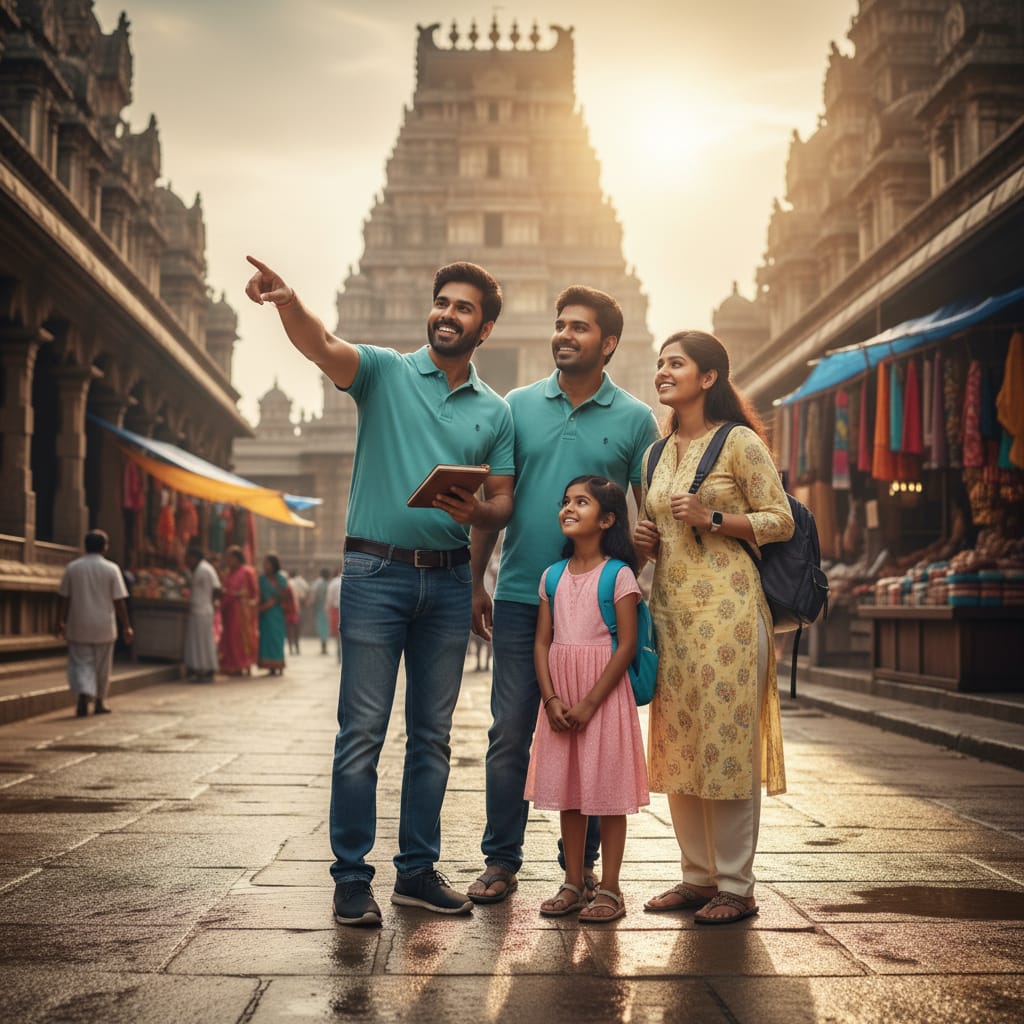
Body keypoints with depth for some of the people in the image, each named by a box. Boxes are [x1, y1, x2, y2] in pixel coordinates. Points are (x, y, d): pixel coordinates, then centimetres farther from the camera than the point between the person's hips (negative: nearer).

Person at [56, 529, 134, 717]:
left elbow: (64, 598, 1)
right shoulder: (111, 569, -6)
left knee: (80, 664, 4)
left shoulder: (72, 567, -1)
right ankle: (100, 702, 23)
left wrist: (60, 622, 11)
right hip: (104, 627, 0)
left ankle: (84, 694, -19)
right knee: (102, 666, 13)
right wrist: (126, 627, 0)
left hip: (78, 626, 0)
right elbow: (119, 602, -6)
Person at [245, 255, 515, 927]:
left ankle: (419, 870, 20)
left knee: (433, 734, 10)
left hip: (449, 578, 4)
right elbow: (322, 346, -18)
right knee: (362, 732, -4)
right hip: (377, 572, -4)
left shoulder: (496, 412, 12)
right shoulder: (387, 372, 2)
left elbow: (504, 503, 10)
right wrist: (288, 301, -39)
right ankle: (352, 878, 5)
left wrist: (478, 512, -14)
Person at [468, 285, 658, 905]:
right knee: (510, 733, 3)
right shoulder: (519, 406, 7)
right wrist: (477, 581, 5)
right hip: (520, 598, 1)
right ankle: (501, 861, 13)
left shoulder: (635, 419, 3)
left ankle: (581, 863, 18)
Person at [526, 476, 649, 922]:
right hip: (560, 700, 5)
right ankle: (573, 885, 21)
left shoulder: (619, 575, -7)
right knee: (568, 791, 11)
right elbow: (543, 642, 7)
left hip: (604, 695, -5)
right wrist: (551, 698, -6)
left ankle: (609, 889, 9)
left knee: (608, 790, 0)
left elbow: (627, 644, -11)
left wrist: (590, 702, -15)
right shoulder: (553, 576, 9)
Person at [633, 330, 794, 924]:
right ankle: (698, 876, 17)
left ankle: (737, 887, 4)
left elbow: (781, 521, -5)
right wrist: (647, 543, 4)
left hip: (726, 606, -7)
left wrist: (713, 519, -16)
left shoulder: (739, 442, -3)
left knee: (727, 741, -5)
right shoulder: (657, 454, 17)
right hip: (671, 604, 7)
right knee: (678, 745, 6)